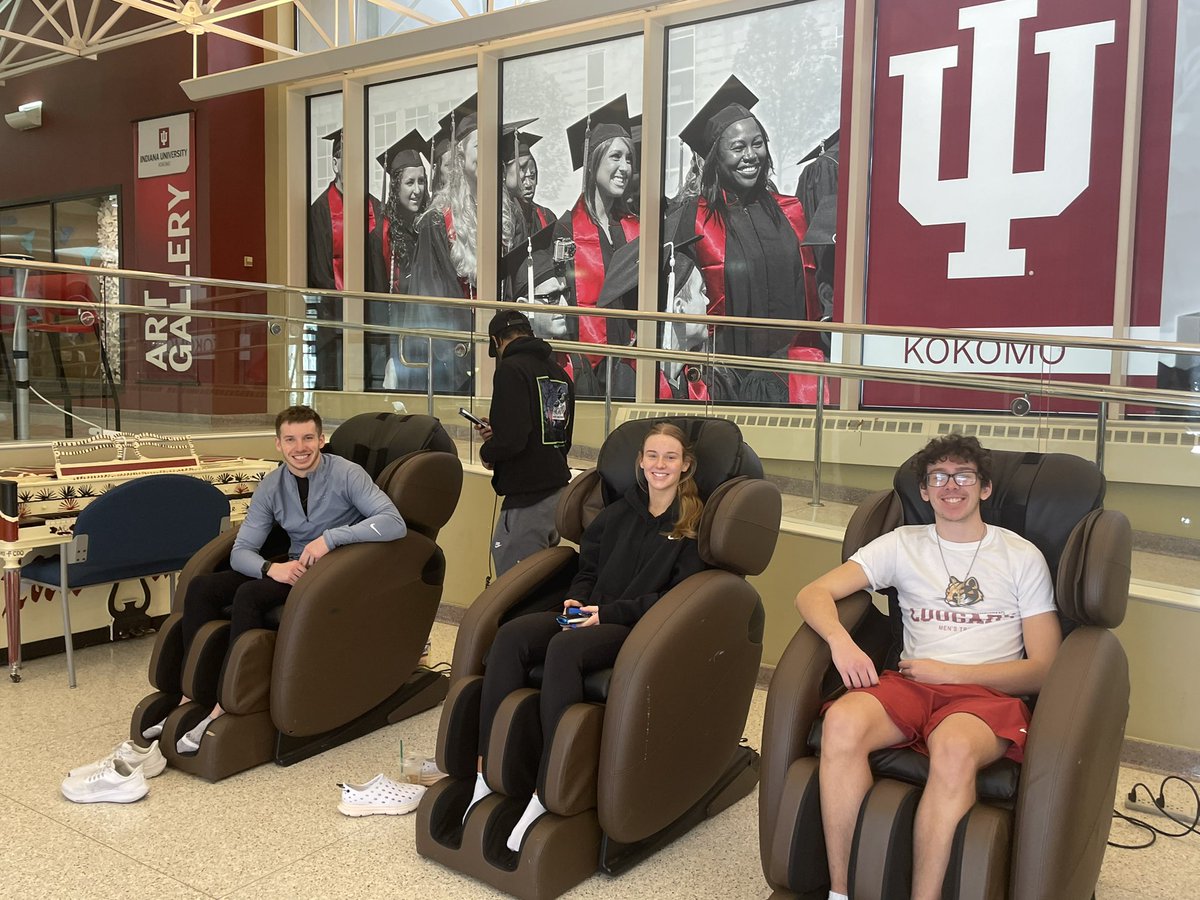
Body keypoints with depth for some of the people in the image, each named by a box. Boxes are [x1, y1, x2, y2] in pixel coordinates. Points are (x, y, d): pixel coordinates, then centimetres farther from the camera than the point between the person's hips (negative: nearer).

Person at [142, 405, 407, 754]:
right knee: (201, 587, -13)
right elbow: (240, 551, 1)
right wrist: (272, 567, -22)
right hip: (293, 569, 6)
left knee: (250, 594, -29)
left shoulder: (346, 474, -11)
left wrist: (331, 537, -31)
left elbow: (394, 523, -24)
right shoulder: (271, 487, 4)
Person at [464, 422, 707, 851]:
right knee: (511, 635, -23)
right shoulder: (619, 513, 19)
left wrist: (609, 612, -14)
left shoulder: (694, 524, 2)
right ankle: (487, 770, -25)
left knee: (563, 648, -36)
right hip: (592, 614, 6)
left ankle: (547, 793, -35)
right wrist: (577, 599, 1)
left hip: (643, 627, -6)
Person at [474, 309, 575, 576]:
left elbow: (511, 438, -21)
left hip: (527, 499, -9)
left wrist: (488, 452, 1)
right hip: (558, 492, 9)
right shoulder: (560, 374, 14)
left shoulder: (511, 369, -10)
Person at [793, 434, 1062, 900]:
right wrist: (841, 640, -15)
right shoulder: (904, 544, 16)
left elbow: (1043, 669, 5)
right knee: (843, 720, -33)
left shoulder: (1022, 557, 11)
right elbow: (813, 593, 7)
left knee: (954, 746, -39)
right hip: (910, 685, 2)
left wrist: (948, 672, -6)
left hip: (989, 692, -2)